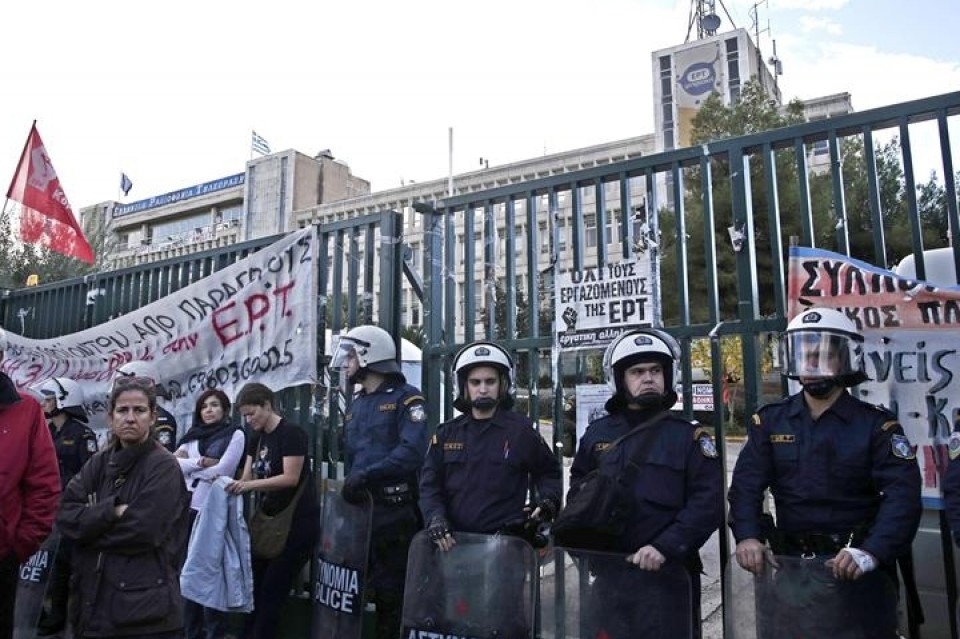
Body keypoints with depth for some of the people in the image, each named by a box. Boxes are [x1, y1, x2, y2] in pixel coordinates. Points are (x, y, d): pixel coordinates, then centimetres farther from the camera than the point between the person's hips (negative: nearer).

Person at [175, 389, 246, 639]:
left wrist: (189, 463, -3)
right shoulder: (193, 435, 12)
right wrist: (202, 462, -13)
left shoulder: (235, 434, -3)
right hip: (188, 508, 5)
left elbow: (222, 470, -13)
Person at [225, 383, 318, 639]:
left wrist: (250, 485, -29)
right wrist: (230, 485, -14)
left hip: (296, 523, -8)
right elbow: (247, 478, 6)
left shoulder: (292, 433, -15)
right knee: (255, 585, 11)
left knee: (272, 590, -1)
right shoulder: (256, 438, 10)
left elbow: (291, 478, -22)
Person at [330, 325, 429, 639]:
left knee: (392, 590, 1)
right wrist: (349, 484, 8)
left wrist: (366, 474, -22)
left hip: (395, 511, -7)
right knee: (378, 587, 15)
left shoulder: (405, 398, -7)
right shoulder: (355, 405, 17)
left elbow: (412, 451, -21)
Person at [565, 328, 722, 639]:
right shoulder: (597, 434, 7)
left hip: (668, 573, -3)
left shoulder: (689, 436, -2)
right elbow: (578, 493, 17)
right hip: (609, 572, 3)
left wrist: (665, 547, -21)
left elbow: (708, 503, -10)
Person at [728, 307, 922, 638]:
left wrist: (873, 551, -29)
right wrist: (747, 536, -20)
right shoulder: (771, 421, 3)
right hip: (791, 567, 2)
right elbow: (747, 485, -3)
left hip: (855, 568, -2)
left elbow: (902, 495, -14)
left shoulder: (876, 424, -4)